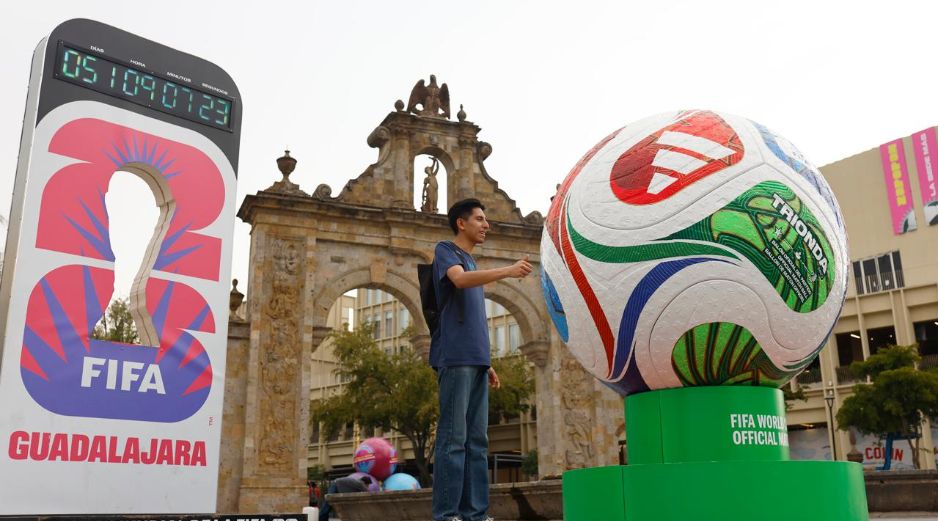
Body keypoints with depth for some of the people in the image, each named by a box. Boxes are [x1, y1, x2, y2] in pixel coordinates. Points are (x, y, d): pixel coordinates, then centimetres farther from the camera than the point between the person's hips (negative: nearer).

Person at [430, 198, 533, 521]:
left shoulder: (472, 263, 26)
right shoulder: (445, 250, 3)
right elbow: (460, 279, -21)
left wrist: (486, 363, 18)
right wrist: (507, 271, -31)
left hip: (475, 360, 8)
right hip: (455, 357, -8)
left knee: (477, 440, 4)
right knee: (453, 437, -10)